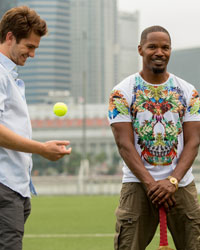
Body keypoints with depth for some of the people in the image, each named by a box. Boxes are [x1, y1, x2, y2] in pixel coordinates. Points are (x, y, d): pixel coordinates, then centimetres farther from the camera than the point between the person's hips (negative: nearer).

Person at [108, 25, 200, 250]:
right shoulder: (122, 93, 0)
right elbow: (125, 144, -7)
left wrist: (172, 181, -14)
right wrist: (150, 183, -16)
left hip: (181, 185, 2)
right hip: (138, 184, -2)